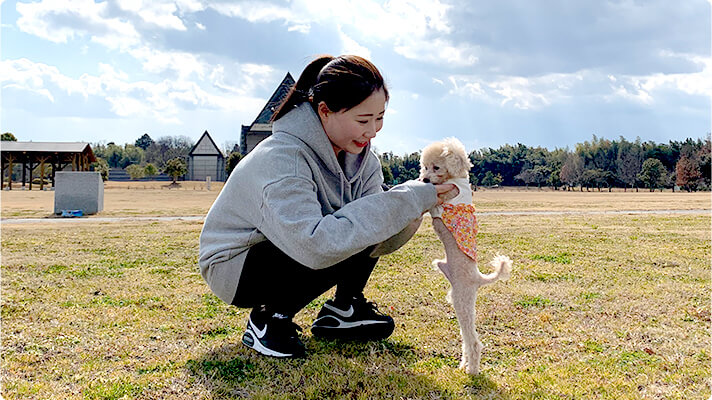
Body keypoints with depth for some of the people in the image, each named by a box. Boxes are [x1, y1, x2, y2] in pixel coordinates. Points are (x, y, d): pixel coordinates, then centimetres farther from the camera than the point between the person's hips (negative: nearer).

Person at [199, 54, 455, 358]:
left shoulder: (358, 153, -8)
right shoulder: (280, 159, -33)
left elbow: (377, 240, -10)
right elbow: (316, 245, -46)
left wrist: (410, 214, -33)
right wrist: (404, 202, -42)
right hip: (233, 267, -8)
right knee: (340, 246, -31)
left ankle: (343, 309, 6)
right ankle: (268, 319, -9)